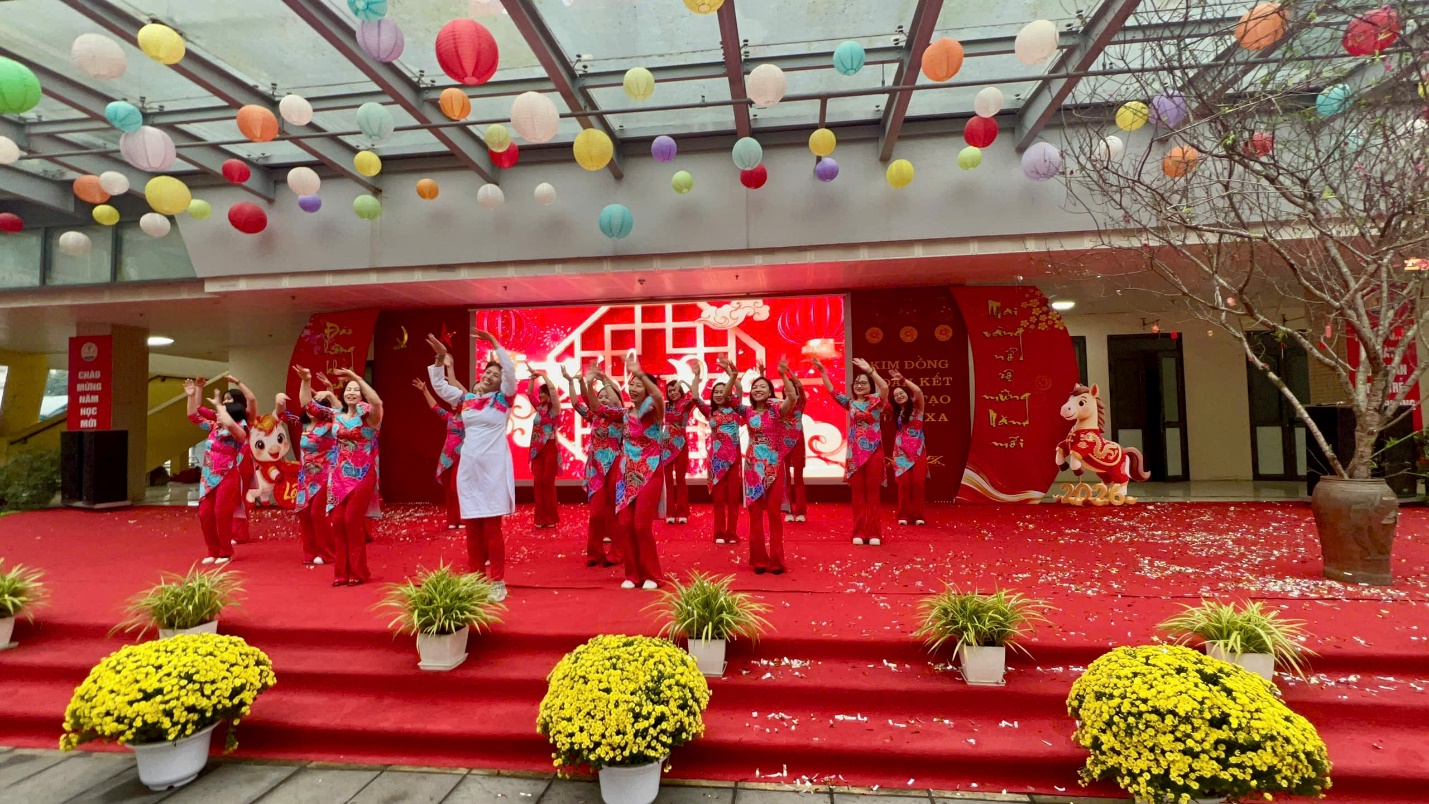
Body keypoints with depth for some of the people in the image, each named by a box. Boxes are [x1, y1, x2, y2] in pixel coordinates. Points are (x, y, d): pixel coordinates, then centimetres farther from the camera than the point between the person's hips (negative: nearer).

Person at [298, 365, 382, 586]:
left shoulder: (367, 414, -6)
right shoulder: (335, 415, 8)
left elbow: (377, 402, -29)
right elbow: (307, 404, 8)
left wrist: (357, 378, -33)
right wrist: (306, 381, -5)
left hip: (362, 475, -5)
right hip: (339, 475, 5)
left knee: (352, 520, -7)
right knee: (336, 521, 3)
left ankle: (358, 572, 7)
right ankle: (342, 572, 15)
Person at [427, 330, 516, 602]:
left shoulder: (503, 399, -1)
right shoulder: (466, 399, 11)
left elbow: (511, 371, -15)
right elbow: (439, 386, 16)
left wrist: (494, 344, -18)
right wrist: (441, 358, 5)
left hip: (494, 467, -4)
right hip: (469, 466, 4)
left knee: (492, 527, -3)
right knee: (471, 527, 8)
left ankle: (498, 582, 5)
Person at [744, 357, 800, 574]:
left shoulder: (776, 409, -7)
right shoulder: (749, 411, 5)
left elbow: (792, 398, -27)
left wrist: (784, 374, -37)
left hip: (773, 467, -3)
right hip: (753, 467, 4)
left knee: (774, 513, 1)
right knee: (755, 514, 5)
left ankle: (776, 560, 10)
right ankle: (758, 560, 15)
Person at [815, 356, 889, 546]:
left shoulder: (876, 401, -1)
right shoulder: (850, 403, 8)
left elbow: (885, 387, -20)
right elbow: (831, 390, 2)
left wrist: (869, 369, -27)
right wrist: (822, 370, -6)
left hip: (873, 452, -2)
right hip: (855, 453, 3)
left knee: (872, 492, 3)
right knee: (858, 493, 6)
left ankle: (873, 533, 8)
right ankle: (859, 532, 11)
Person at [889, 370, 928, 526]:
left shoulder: (916, 407, 0)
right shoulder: (896, 412, 12)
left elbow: (918, 391, -18)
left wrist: (903, 379, -19)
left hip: (918, 451, -2)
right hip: (901, 452, 2)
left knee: (918, 482, -4)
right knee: (904, 483, -6)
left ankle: (918, 515, 5)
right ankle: (904, 515, 1)